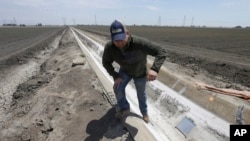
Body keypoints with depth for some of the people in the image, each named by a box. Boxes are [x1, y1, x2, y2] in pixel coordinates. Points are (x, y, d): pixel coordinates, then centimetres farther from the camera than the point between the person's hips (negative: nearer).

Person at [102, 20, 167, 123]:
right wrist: (115, 76, -21)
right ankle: (124, 108, 20)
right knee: (118, 88, -12)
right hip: (125, 70, 2)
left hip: (140, 72, -2)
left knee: (141, 94, 15)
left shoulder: (139, 43, -42)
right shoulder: (109, 47, -30)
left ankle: (144, 112, 45)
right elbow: (106, 62, -11)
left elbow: (161, 52, -40)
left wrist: (154, 69, -57)